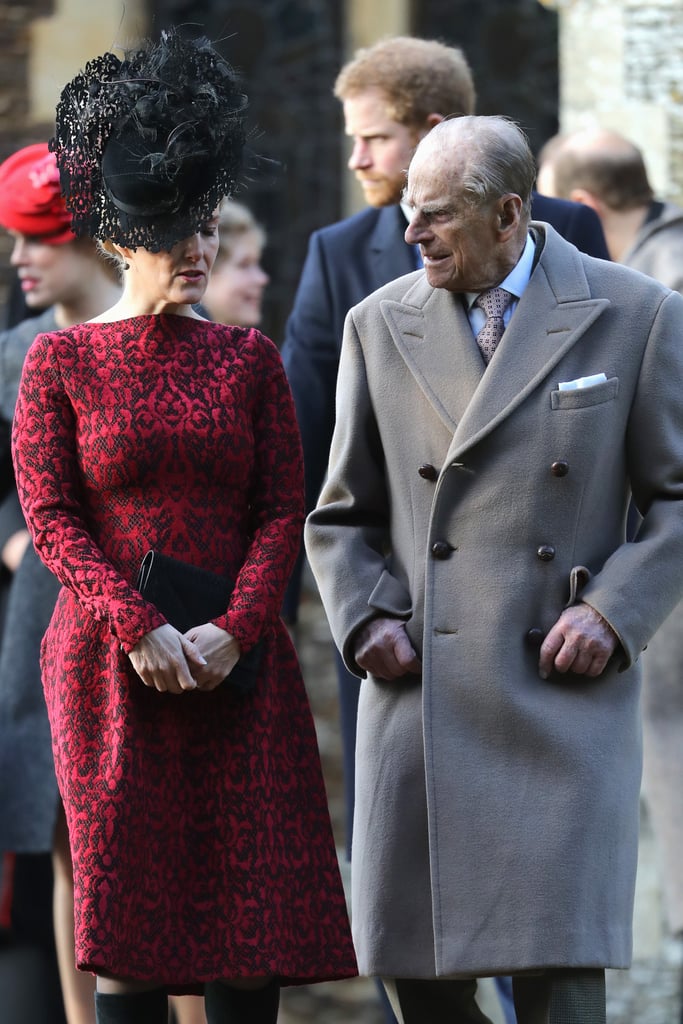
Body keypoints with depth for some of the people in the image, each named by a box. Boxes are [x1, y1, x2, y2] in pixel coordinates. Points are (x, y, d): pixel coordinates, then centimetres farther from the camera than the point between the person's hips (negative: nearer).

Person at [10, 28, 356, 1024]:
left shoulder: (250, 358, 9)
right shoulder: (61, 361, 2)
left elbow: (283, 510, 5)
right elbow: (50, 514, -4)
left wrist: (234, 628, -11)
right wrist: (138, 628, -15)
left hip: (237, 668, 3)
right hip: (110, 665, -3)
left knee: (254, 908, 1)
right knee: (129, 910, -3)